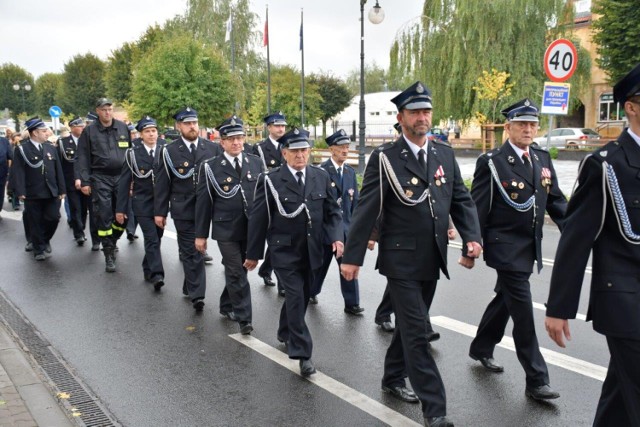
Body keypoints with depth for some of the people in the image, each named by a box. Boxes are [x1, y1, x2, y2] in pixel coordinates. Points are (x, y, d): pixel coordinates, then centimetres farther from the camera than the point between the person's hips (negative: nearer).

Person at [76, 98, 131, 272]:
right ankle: (109, 255, 4)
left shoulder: (123, 127, 7)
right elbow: (83, 158, 0)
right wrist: (84, 181, -5)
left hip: (121, 176, 3)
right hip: (101, 179, -2)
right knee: (104, 216, -4)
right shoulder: (89, 131, 0)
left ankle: (112, 242, 32)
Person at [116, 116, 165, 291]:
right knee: (151, 238, -12)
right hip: (142, 203, -3)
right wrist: (120, 208, -4)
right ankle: (156, 275, -15)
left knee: (157, 238, 12)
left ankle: (148, 270, 29)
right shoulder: (133, 153, -2)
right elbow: (124, 182, -1)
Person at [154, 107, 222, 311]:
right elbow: (162, 183, 1)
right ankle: (197, 294, 2)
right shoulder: (169, 151, -1)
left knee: (197, 250, 14)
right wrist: (160, 211, -1)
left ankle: (190, 287, 32)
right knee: (192, 252, 0)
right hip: (183, 210, -2)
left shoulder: (213, 148, 2)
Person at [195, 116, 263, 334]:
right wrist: (201, 234, -2)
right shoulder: (210, 167, -3)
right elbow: (203, 202, -2)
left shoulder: (256, 162, 4)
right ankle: (243, 317, 5)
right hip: (226, 230, -3)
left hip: (251, 229, 3)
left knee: (236, 270, 16)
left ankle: (227, 305, 36)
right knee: (236, 274, -2)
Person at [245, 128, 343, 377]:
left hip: (311, 251, 5)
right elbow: (258, 219, -5)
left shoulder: (321, 177, 2)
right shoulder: (270, 180, -9)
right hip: (284, 251, -4)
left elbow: (332, 212, 7)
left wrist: (337, 237, -10)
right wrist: (253, 253, -2)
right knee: (295, 297, -11)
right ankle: (303, 353, -3)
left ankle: (285, 333, 41)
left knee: (302, 297, 16)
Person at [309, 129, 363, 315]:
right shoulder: (321, 171, -11)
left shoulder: (351, 171, 8)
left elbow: (354, 200, 11)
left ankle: (351, 303, 6)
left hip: (345, 226, 4)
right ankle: (311, 292, 36)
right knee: (320, 263, 13)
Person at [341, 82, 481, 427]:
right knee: (417, 332, -3)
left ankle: (393, 379, 39)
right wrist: (352, 256, -12)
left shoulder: (445, 153, 7)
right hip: (401, 259, -5)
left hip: (432, 260, 6)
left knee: (410, 324, 19)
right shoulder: (384, 157, -9)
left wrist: (472, 237, -7)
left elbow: (461, 200, 9)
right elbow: (366, 210, -10)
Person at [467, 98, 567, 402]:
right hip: (505, 248, -7)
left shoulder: (543, 160, 8)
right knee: (523, 313, -5)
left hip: (530, 249, 7)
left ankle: (481, 349, 41)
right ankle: (536, 380, 4)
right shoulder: (491, 162, -11)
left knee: (504, 300, 21)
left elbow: (556, 202, 10)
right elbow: (478, 209, -11)